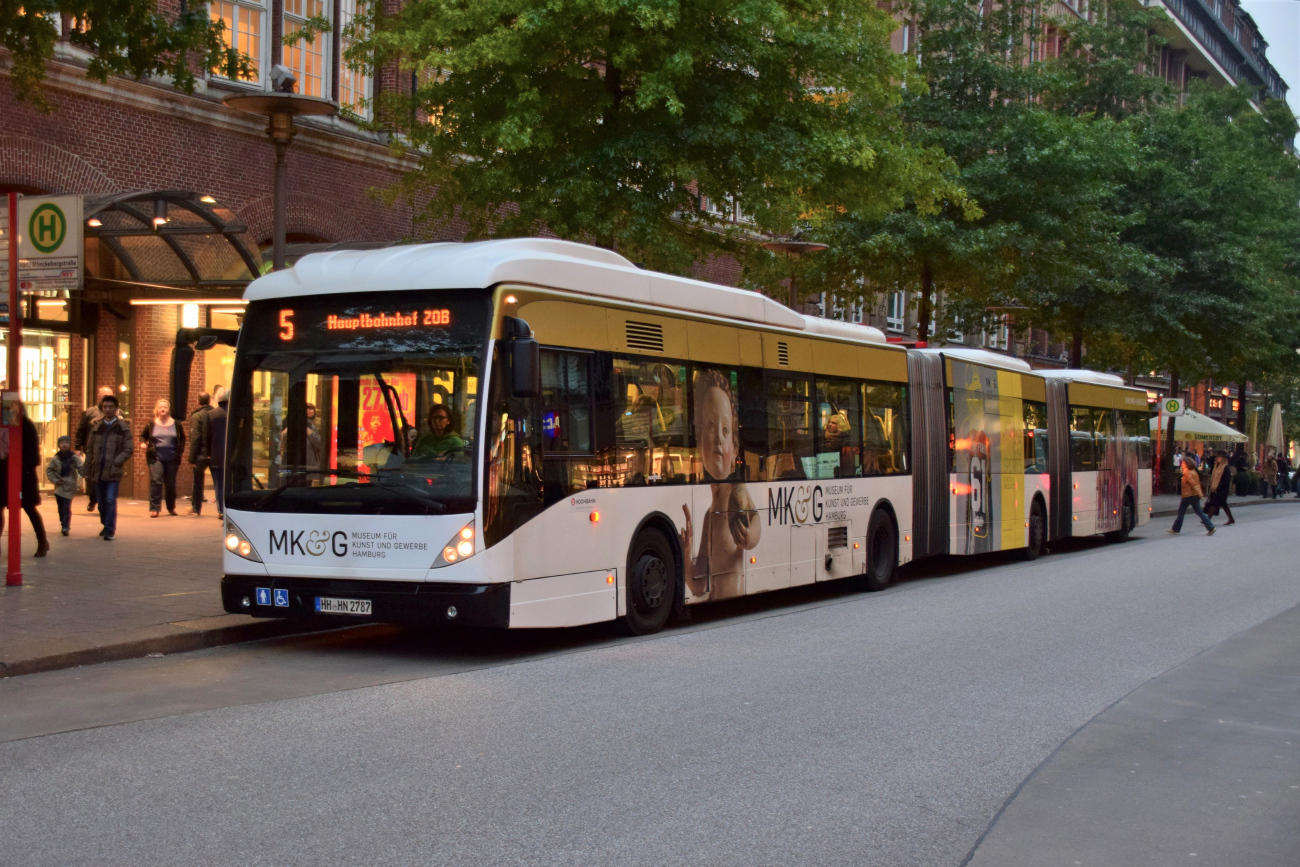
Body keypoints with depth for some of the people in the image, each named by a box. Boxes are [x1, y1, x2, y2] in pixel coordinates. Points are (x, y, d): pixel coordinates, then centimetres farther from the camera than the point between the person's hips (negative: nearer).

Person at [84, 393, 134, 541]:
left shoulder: (122, 428, 0)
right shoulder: (96, 427, 11)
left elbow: (129, 449, -3)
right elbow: (90, 449, 15)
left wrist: (116, 462, -14)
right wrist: (87, 469, 10)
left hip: (113, 471, -4)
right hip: (98, 470, 4)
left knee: (110, 501, -12)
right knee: (102, 502, 11)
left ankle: (109, 531, -10)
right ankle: (106, 526, 27)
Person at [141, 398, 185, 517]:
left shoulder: (176, 424, 5)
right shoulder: (151, 424, 2)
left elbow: (182, 439, 14)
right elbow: (143, 435, 12)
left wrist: (179, 452, 3)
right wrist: (143, 443, -9)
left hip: (172, 458, 2)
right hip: (156, 458, -2)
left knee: (171, 484, 9)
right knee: (155, 481, -12)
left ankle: (171, 507, 26)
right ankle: (154, 508, -11)